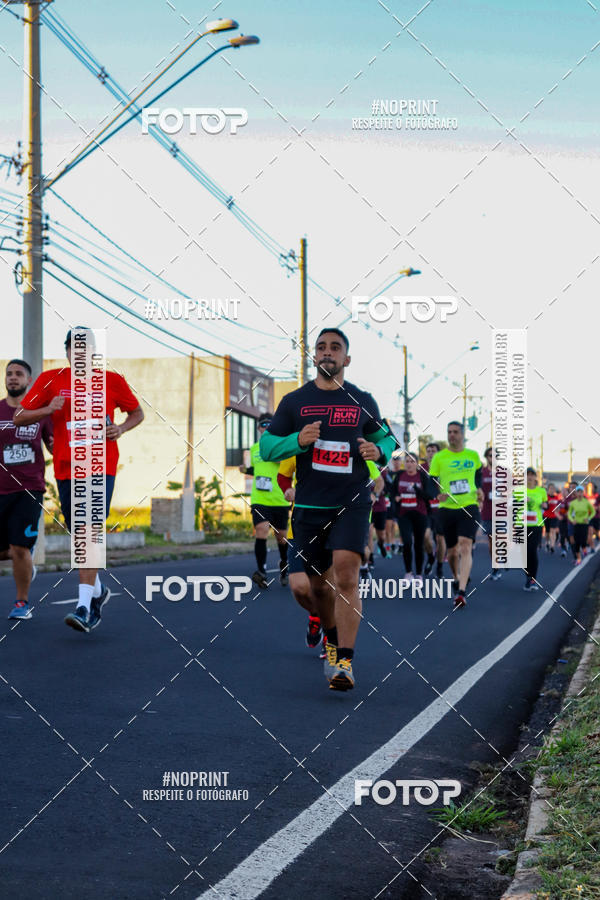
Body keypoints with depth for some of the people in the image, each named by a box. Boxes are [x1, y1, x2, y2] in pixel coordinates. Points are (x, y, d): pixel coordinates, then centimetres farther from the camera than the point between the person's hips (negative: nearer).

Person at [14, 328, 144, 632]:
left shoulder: (112, 381, 2)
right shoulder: (50, 379, 4)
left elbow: (137, 413, 17)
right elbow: (19, 418, 4)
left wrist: (120, 429, -4)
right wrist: (48, 409, -14)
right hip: (66, 469, 3)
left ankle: (85, 607, -20)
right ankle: (97, 589, 36)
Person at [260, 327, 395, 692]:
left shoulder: (363, 401, 7)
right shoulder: (294, 401, 5)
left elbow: (386, 437, 21)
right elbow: (266, 446, 6)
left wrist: (379, 451, -3)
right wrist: (298, 440, -14)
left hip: (353, 502, -2)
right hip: (309, 507, 2)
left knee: (346, 575, -19)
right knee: (321, 584, 10)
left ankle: (345, 662, -18)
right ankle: (334, 642, 38)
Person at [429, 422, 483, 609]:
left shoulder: (473, 455, 9)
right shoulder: (439, 458, 2)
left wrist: (479, 489, 9)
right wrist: (437, 494, -19)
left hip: (469, 507, -1)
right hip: (447, 509, 1)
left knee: (465, 547, -18)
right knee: (452, 551, 10)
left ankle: (461, 592, -25)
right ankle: (457, 578, 41)